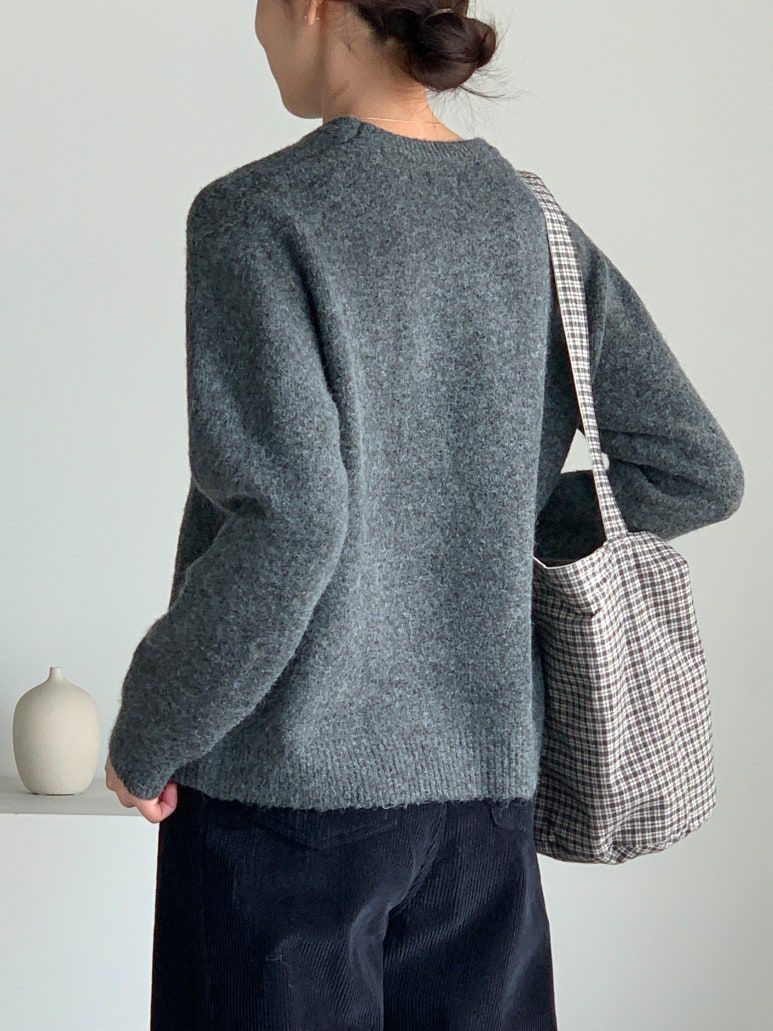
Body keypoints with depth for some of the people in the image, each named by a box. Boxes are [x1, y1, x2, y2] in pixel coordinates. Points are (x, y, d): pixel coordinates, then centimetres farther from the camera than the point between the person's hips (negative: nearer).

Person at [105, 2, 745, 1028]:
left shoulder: (257, 218, -12)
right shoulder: (527, 221, 4)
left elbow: (288, 524, -22)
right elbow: (699, 472, 4)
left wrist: (146, 736, -10)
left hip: (290, 777, -5)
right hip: (481, 778, 5)